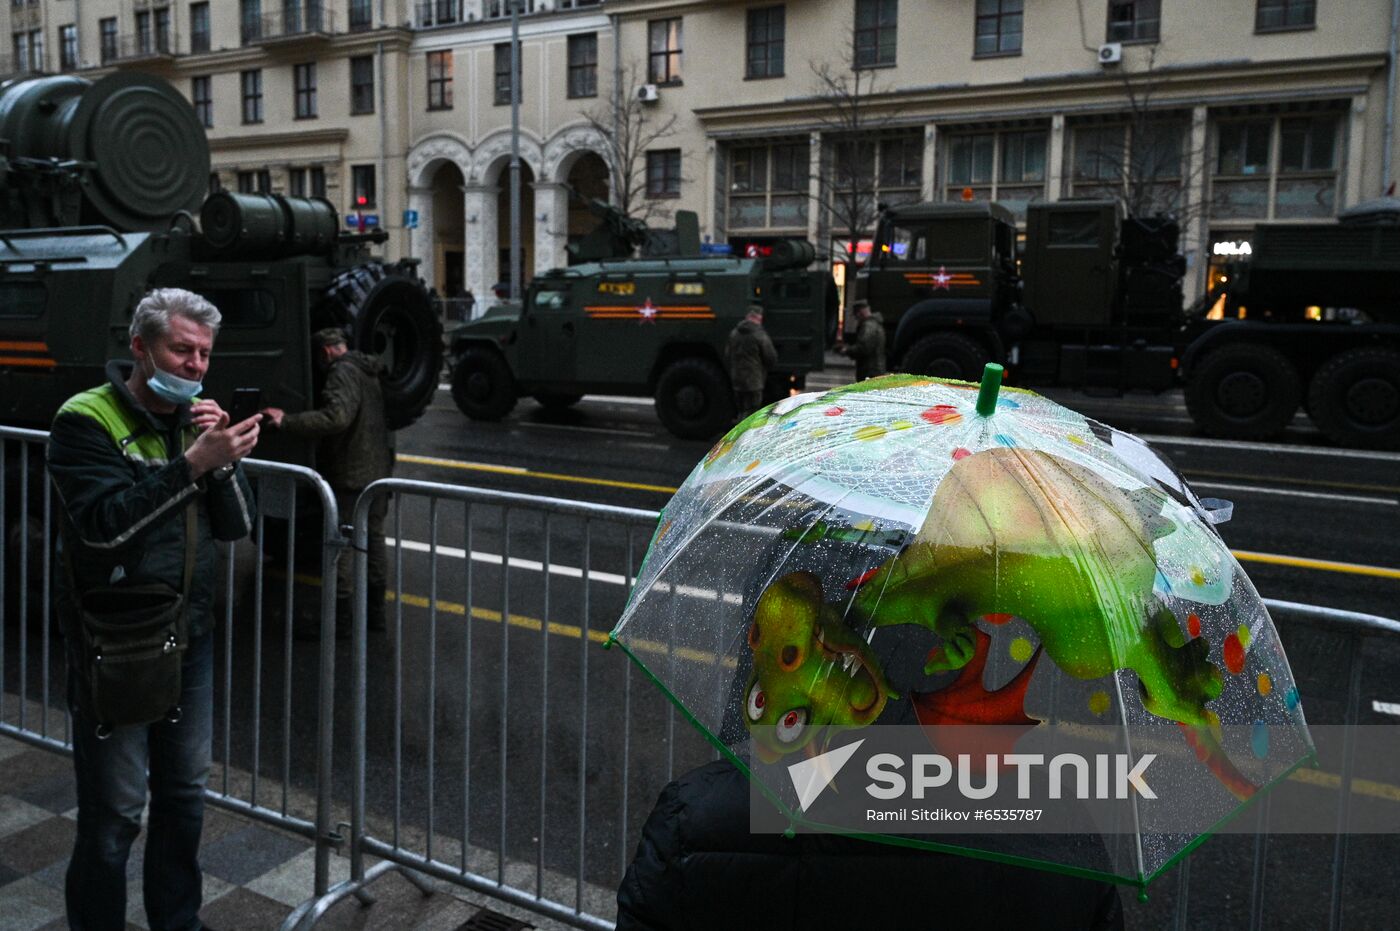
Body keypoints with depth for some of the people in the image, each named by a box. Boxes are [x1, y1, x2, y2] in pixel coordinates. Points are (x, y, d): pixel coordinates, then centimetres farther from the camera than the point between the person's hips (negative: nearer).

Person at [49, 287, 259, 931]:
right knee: (115, 813, 1)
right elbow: (103, 523, -25)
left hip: (191, 636, 7)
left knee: (185, 793, 17)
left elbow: (236, 526, 3)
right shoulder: (86, 421, -11)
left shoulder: (192, 419, 8)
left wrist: (221, 461, -14)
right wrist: (192, 464, -31)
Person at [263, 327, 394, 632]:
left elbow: (336, 416, -30)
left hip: (351, 474, -9)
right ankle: (375, 611, 21)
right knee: (374, 538, 14)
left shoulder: (343, 372, -15)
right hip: (378, 470, 10)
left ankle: (340, 616, 2)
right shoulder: (368, 372, 16)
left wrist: (287, 421, -27)